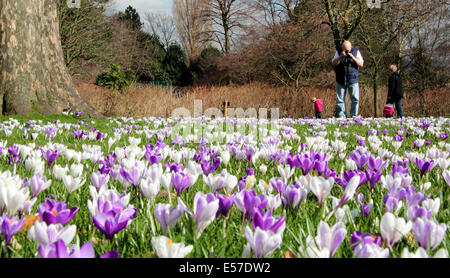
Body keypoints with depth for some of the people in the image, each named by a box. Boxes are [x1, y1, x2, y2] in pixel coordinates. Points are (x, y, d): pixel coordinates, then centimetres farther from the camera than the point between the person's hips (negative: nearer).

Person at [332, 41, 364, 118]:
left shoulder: (356, 52, 5)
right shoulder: (338, 52, 6)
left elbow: (361, 64, -1)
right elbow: (334, 63, -3)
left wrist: (353, 57, -16)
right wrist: (340, 57, -18)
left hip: (353, 80, 0)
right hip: (341, 80, 0)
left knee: (355, 99, -7)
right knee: (340, 99, -1)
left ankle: (353, 115, 0)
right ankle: (341, 115, 5)